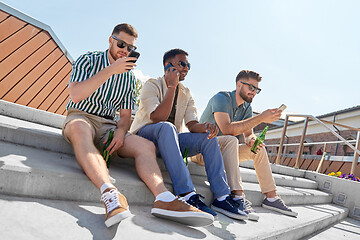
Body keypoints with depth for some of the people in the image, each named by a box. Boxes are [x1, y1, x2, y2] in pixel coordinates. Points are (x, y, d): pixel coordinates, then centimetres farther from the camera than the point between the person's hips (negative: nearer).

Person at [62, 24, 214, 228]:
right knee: (80, 128, -40)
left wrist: (120, 132, -9)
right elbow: (75, 96, -14)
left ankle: (164, 199, -38)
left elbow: (125, 114, 15)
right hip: (81, 117, -4)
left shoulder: (130, 77, 16)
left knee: (146, 146, -20)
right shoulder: (89, 60, 3)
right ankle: (110, 193, -58)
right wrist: (110, 70, -19)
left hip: (108, 125, 5)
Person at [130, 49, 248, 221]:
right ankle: (187, 194, -45)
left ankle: (221, 197, -21)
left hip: (170, 141, 6)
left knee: (207, 137, -16)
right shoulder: (152, 85, -6)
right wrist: (172, 86, -21)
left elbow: (192, 124, 0)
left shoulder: (186, 94, 12)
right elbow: (157, 118, -22)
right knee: (167, 127, -37)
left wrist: (205, 126, -24)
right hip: (144, 135, -5)